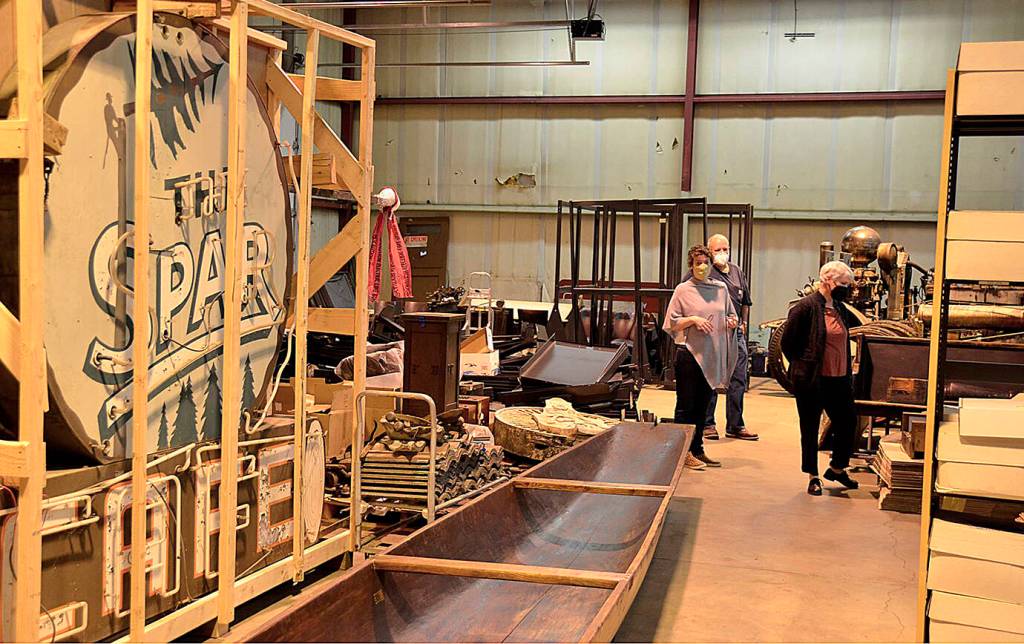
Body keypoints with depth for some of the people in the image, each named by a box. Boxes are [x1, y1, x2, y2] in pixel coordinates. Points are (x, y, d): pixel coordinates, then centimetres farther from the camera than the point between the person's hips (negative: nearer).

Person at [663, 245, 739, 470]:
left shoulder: (721, 289, 10)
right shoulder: (683, 290, -2)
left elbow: (731, 315, 20)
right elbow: (672, 323, -3)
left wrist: (733, 321, -2)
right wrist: (693, 319, -18)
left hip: (713, 355, 5)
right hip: (689, 353, -5)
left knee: (702, 405, 12)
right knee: (686, 405, 0)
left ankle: (697, 449, 20)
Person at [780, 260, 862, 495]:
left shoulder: (840, 309, 9)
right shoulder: (806, 307, -12)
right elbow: (787, 342, -10)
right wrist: (801, 366, -1)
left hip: (839, 379, 7)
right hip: (812, 380, -7)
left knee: (848, 423, 10)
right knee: (810, 428, 6)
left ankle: (837, 468, 31)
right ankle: (813, 477, 18)